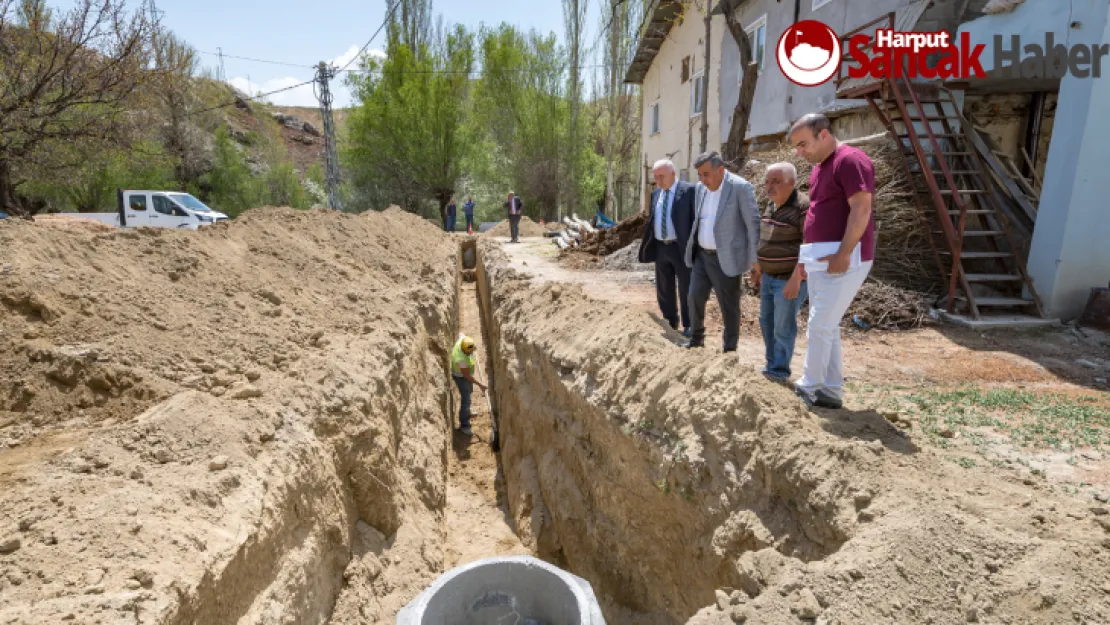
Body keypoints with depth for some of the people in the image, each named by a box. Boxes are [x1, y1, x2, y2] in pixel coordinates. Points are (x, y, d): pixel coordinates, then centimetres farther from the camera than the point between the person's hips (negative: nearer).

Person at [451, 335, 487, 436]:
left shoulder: (462, 339, -25)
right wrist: (480, 385, -25)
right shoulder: (461, 359, -43)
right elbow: (466, 376, -31)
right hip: (461, 377, -9)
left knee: (469, 392, 29)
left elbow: (462, 335, 4)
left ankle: (466, 412, 52)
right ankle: (464, 426, 6)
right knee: (466, 400, -5)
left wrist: (473, 347, 14)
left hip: (466, 373, 9)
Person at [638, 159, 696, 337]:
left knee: (686, 290, 5)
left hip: (681, 248, -6)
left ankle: (688, 326, 16)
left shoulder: (688, 190, -9)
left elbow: (696, 219, -10)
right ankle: (670, 323, 28)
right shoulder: (655, 193, 10)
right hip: (660, 248, 6)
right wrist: (647, 244, 8)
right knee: (664, 290, 14)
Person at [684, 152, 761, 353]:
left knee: (729, 305, 4)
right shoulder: (701, 187, 6)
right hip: (702, 255, 6)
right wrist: (693, 246, 16)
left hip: (726, 258, -6)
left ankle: (730, 349, 18)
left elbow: (753, 223, -13)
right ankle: (696, 339, 25)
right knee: (695, 297, 6)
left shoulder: (741, 187, -14)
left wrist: (755, 258, -14)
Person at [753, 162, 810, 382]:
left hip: (790, 278, -8)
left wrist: (795, 279, -25)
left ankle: (780, 373, 14)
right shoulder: (771, 205, 8)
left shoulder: (803, 207, -18)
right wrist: (758, 269, 18)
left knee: (783, 327, 0)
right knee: (766, 322, 14)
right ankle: (772, 366, 27)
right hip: (770, 277, 8)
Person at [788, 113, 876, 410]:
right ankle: (830, 390, 17)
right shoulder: (818, 167, 18)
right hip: (820, 258, 10)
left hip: (843, 258, -10)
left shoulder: (850, 160, -11)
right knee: (826, 326, 10)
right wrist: (806, 256, 18)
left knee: (819, 325, -7)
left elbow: (861, 210, -19)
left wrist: (843, 254, -24)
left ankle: (810, 386, 5)